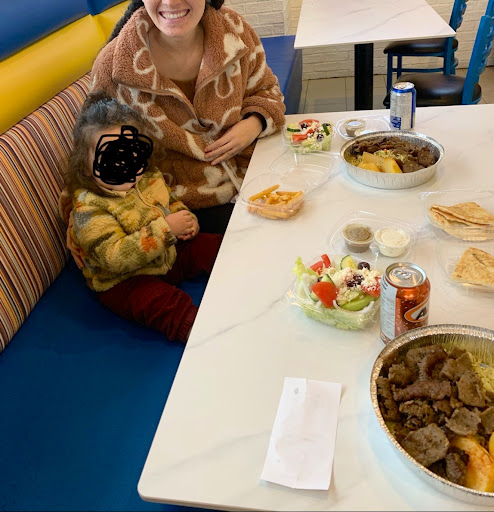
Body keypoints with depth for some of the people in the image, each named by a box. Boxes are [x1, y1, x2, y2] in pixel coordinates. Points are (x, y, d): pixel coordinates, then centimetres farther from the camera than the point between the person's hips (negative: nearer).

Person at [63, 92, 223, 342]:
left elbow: (170, 201, 19)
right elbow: (116, 258, -34)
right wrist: (165, 229, -35)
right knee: (165, 303, -30)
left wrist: (187, 221, -4)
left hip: (170, 252, 8)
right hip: (123, 281, -7)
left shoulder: (149, 177, -3)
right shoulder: (88, 208, -26)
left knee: (214, 246, 2)